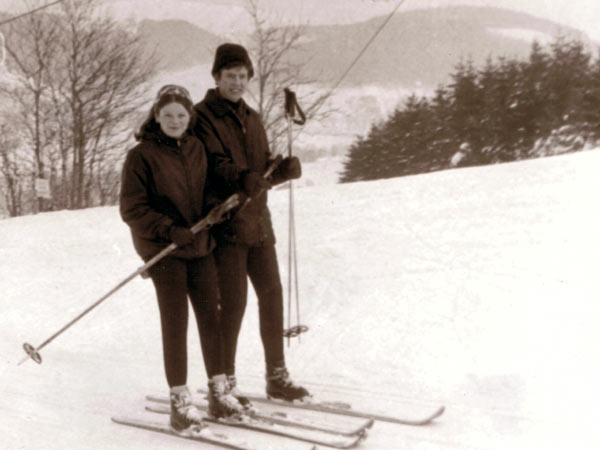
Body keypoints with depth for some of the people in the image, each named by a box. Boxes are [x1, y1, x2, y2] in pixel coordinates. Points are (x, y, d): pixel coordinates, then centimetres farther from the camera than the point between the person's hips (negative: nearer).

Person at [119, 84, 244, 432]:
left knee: (211, 315, 6)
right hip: (163, 248, -5)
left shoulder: (196, 148, 9)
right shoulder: (142, 156, -8)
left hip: (200, 246, 5)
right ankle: (180, 400, 6)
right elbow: (131, 209, -10)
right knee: (176, 320, -4)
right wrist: (170, 231, -18)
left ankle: (219, 391, 17)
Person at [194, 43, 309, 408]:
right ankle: (224, 382, 10)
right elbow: (214, 165, -18)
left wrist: (284, 168, -7)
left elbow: (265, 167, 15)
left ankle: (277, 377, 22)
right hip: (225, 222, -7)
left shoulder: (252, 118, 17)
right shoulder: (203, 117, -5)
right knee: (233, 302, -5)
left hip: (258, 220, 7)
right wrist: (242, 179, -36)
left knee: (272, 294, 9)